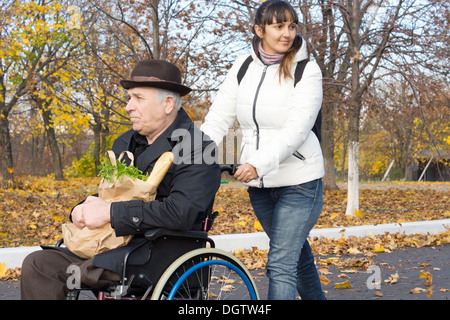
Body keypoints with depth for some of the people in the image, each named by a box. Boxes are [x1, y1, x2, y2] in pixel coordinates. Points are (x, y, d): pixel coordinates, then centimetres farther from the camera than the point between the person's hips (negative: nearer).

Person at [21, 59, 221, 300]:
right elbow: (108, 194, 22)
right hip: (113, 246, 8)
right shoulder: (124, 143, 18)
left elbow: (180, 212, -21)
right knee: (37, 264, -10)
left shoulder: (198, 149, -8)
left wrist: (110, 213, -20)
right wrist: (84, 209, -3)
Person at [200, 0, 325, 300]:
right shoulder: (242, 68, 4)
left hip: (298, 180, -5)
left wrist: (259, 163, -33)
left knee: (280, 263, -11)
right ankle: (316, 296, 43)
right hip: (258, 184, 5)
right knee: (297, 253, 22)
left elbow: (296, 129, -20)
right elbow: (218, 118, 0)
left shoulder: (306, 70, -9)